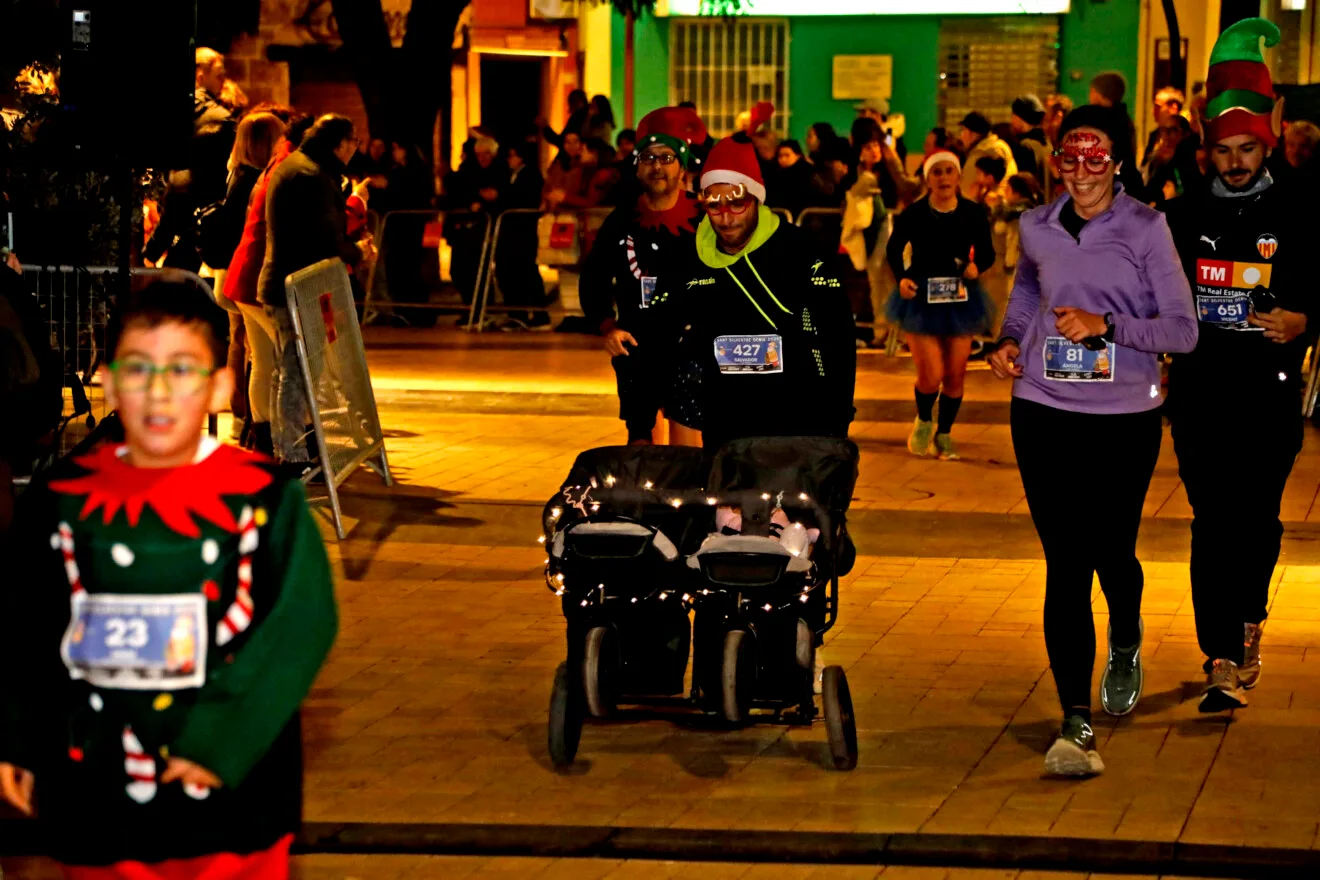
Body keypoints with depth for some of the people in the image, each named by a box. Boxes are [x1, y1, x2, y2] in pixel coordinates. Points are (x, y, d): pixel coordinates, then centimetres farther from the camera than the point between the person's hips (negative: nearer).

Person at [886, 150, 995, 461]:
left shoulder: (973, 213, -5)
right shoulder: (913, 214, -9)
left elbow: (987, 252, 5)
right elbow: (894, 249, 5)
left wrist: (977, 266, -16)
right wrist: (901, 278, -10)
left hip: (960, 299, 2)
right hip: (921, 297, -2)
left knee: (955, 375, 6)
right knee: (930, 376, -8)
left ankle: (944, 434, 27)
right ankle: (923, 422, 23)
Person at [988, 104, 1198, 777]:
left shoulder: (1145, 228, -5)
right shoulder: (1038, 229, 4)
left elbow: (1183, 330, -8)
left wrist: (1107, 325, -19)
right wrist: (1011, 339, 9)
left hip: (1126, 415, -1)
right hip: (1045, 412, 1)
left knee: (1112, 551, 11)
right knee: (1065, 563, -6)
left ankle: (1126, 646, 47)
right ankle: (1076, 723, -6)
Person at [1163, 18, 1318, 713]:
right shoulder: (1186, 217, 9)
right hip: (1200, 391, 1)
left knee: (1256, 517, 1)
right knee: (1212, 521, -3)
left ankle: (1247, 619, 27)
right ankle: (1225, 660, -1)